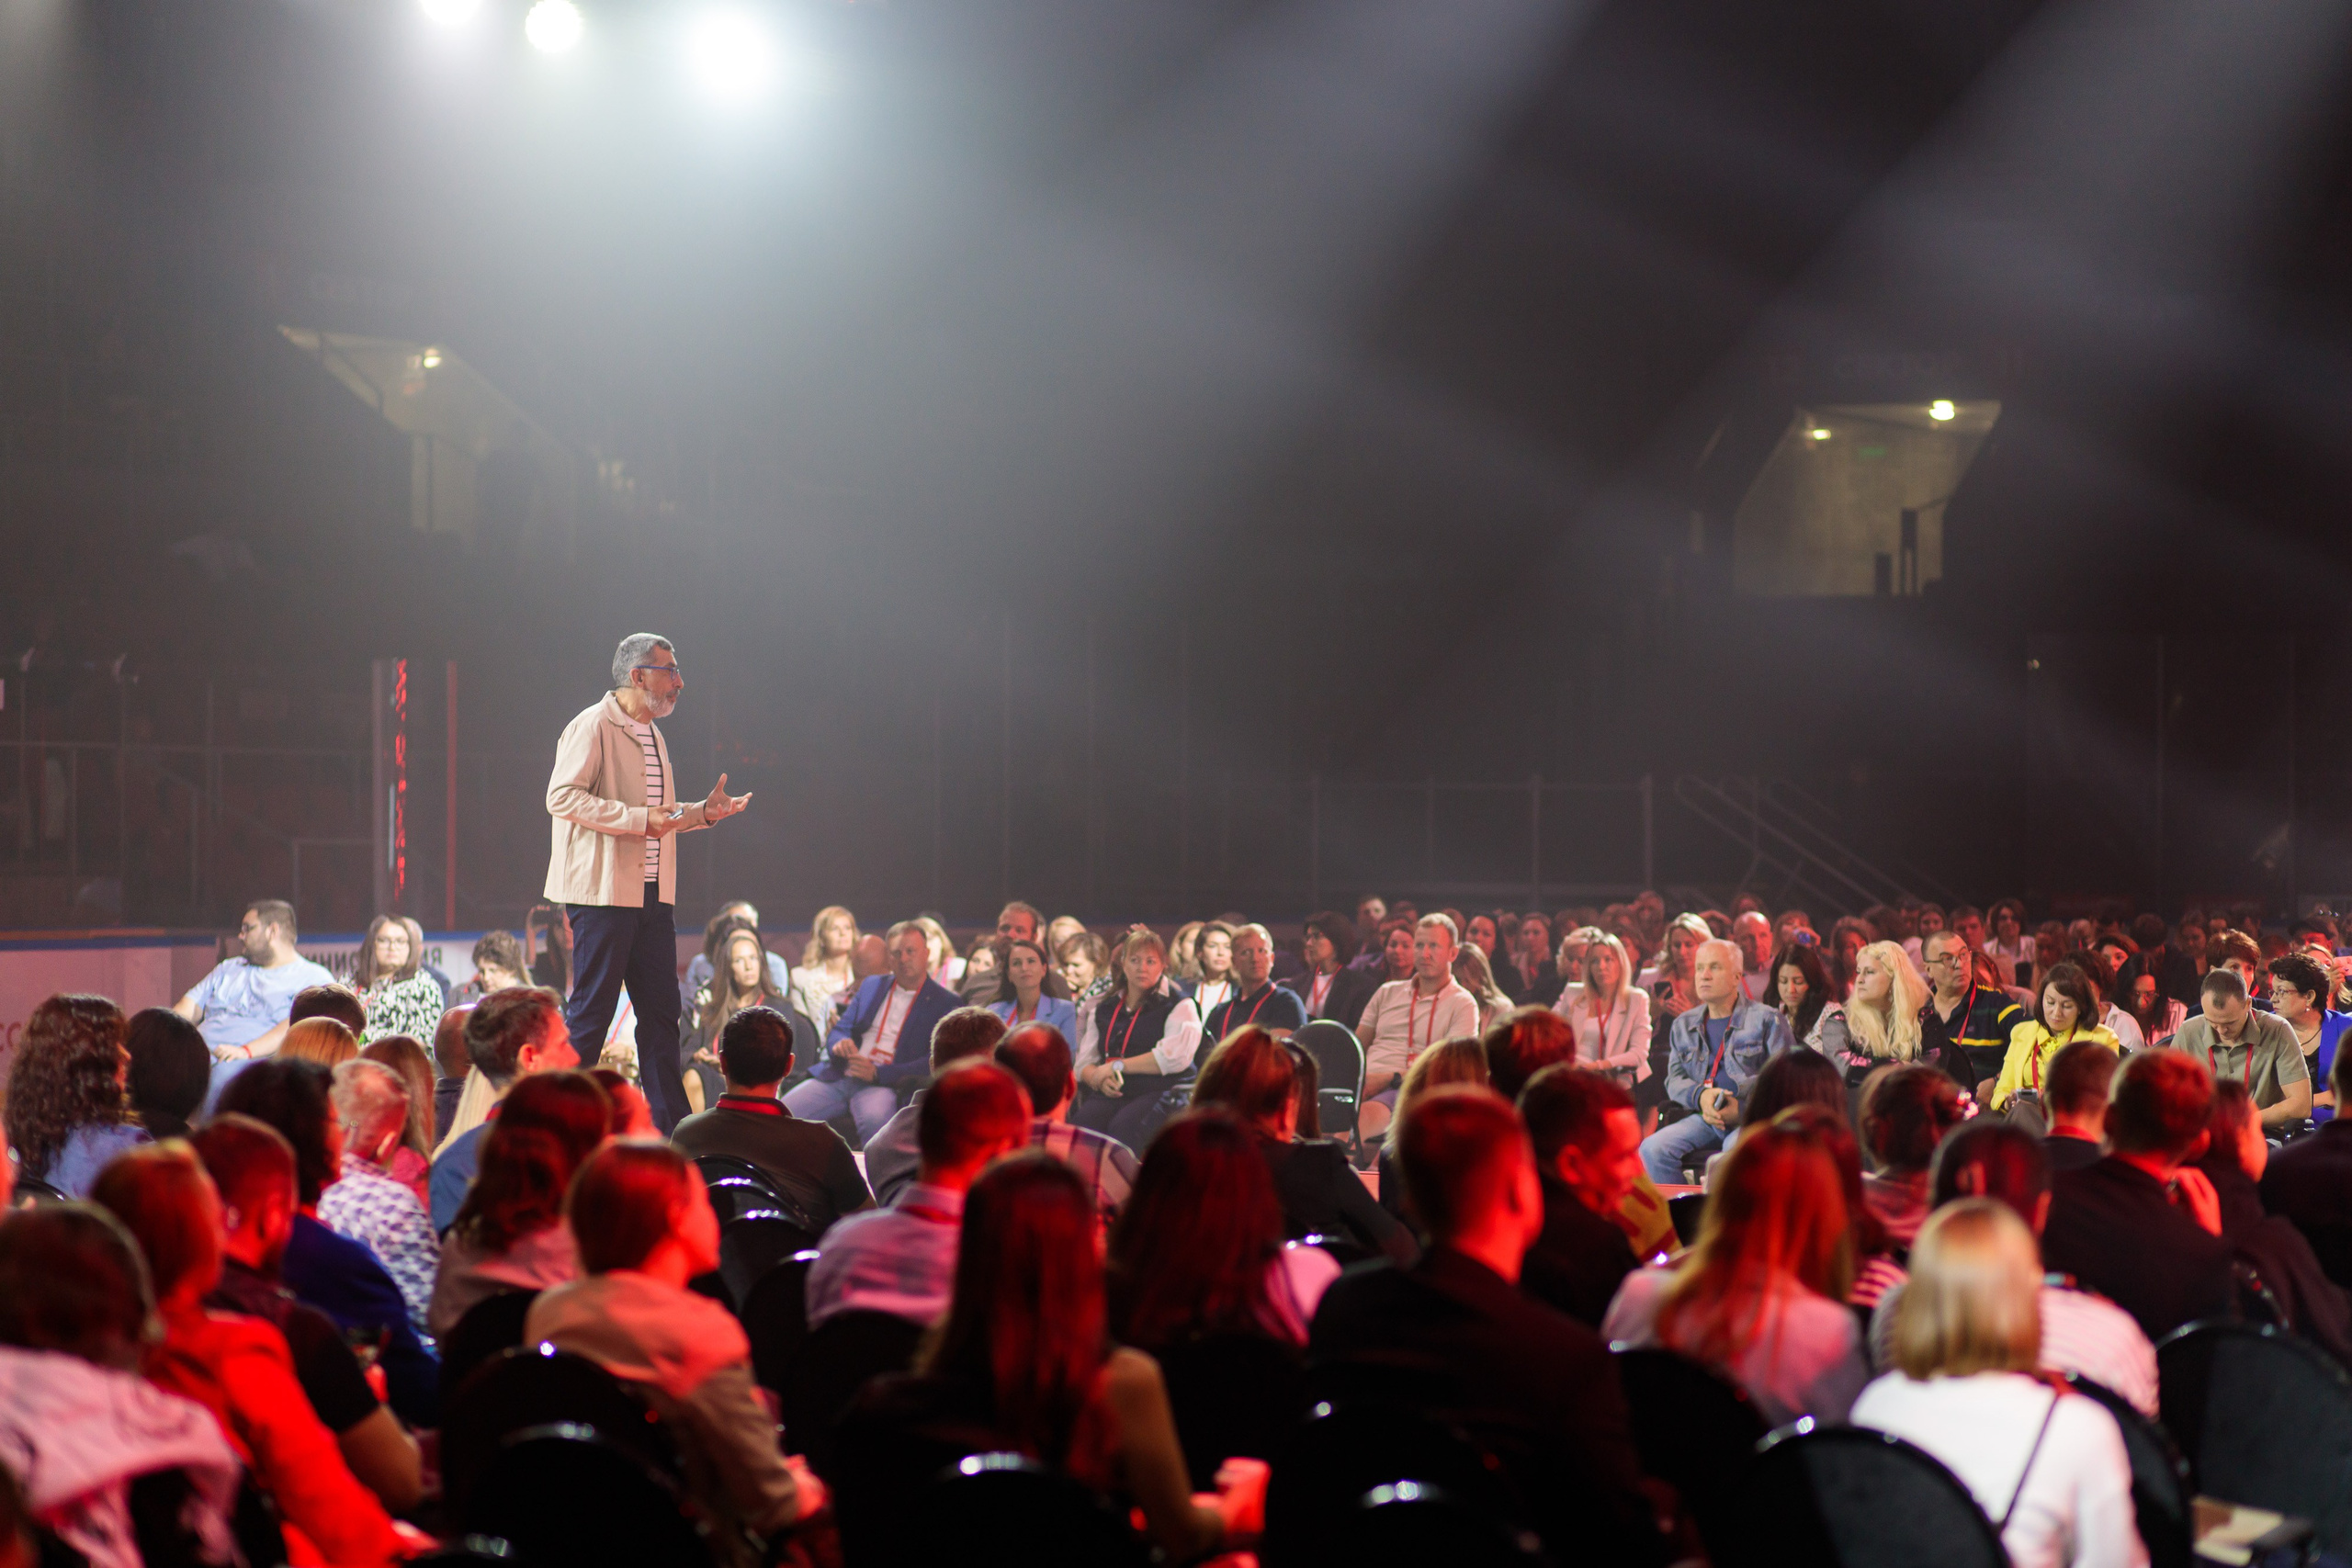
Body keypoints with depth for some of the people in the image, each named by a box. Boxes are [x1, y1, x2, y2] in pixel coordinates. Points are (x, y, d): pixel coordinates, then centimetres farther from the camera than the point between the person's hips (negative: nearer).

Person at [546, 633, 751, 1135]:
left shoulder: (651, 735, 20)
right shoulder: (593, 726, -9)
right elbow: (562, 797, -19)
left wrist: (703, 812, 12)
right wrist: (640, 819, -22)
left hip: (652, 895, 9)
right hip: (603, 890, -9)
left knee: (661, 1010, 8)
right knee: (590, 1012, -5)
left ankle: (672, 1128, 13)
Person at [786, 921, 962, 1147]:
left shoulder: (947, 1003, 5)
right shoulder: (871, 986, 22)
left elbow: (934, 1063, -4)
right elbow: (839, 1029, 20)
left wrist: (878, 1074, -15)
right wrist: (840, 1044, -7)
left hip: (884, 1085, -5)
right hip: (839, 1077, 5)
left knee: (874, 1119, -39)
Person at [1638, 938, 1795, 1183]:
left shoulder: (1767, 1020, 6)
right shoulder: (1683, 1025, 22)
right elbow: (1674, 1079, 15)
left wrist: (1741, 1108, -16)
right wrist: (1700, 1096, -9)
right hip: (1704, 1119, 4)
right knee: (1653, 1149, -24)